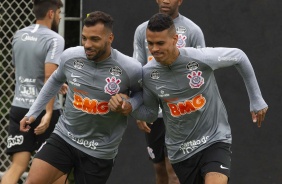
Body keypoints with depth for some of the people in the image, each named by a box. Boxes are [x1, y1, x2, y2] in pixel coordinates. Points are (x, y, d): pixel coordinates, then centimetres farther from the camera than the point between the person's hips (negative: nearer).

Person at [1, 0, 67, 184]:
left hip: (19, 107, 5)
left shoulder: (19, 36, 11)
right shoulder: (54, 39, -11)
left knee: (18, 166, -2)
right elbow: (49, 76, -23)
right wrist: (48, 113, -27)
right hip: (44, 110, -5)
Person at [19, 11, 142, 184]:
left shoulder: (131, 69, -17)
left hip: (100, 150, -2)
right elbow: (55, 80, 16)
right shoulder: (70, 56, -7)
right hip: (64, 136, 2)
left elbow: (142, 92, 5)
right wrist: (33, 112, 18)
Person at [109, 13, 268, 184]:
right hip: (181, 151, 4)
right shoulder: (147, 74, -8)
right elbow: (150, 113, 7)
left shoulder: (202, 58, -18)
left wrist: (257, 100, 5)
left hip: (215, 140, -3)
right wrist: (128, 107, -14)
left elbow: (239, 56, -1)